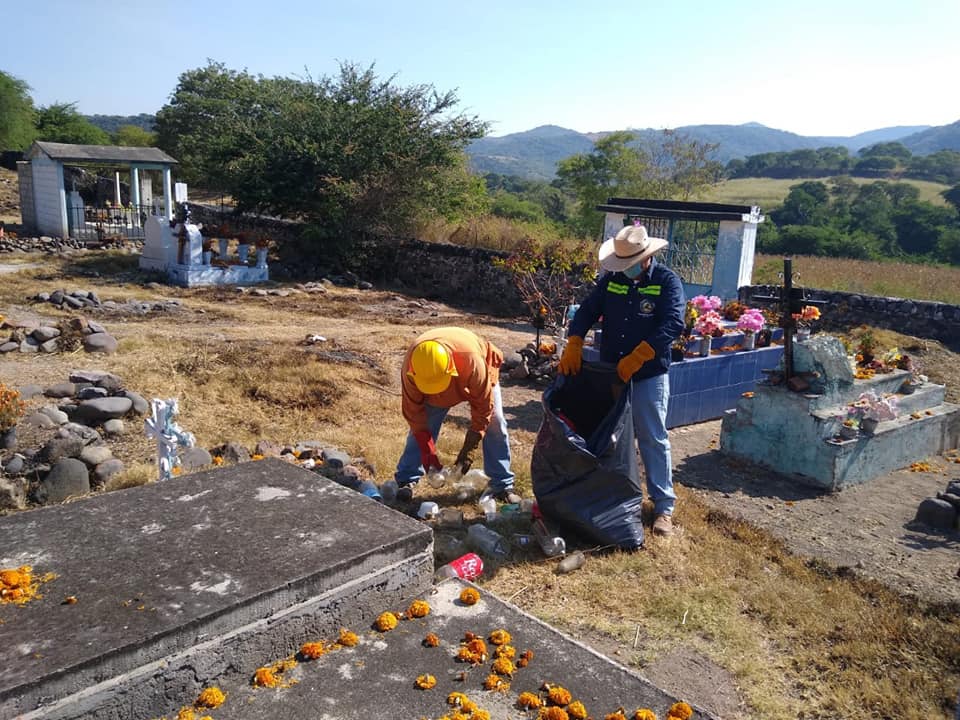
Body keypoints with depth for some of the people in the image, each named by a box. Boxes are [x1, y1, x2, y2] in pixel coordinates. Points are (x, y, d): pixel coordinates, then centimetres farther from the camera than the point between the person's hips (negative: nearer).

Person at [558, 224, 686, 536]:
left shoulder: (667, 281, -9)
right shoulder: (611, 279, 5)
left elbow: (672, 324, -20)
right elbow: (587, 311, 4)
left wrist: (636, 358, -27)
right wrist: (574, 345, -13)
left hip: (649, 375, -4)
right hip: (610, 373, 5)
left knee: (653, 439, 1)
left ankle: (664, 506, 12)